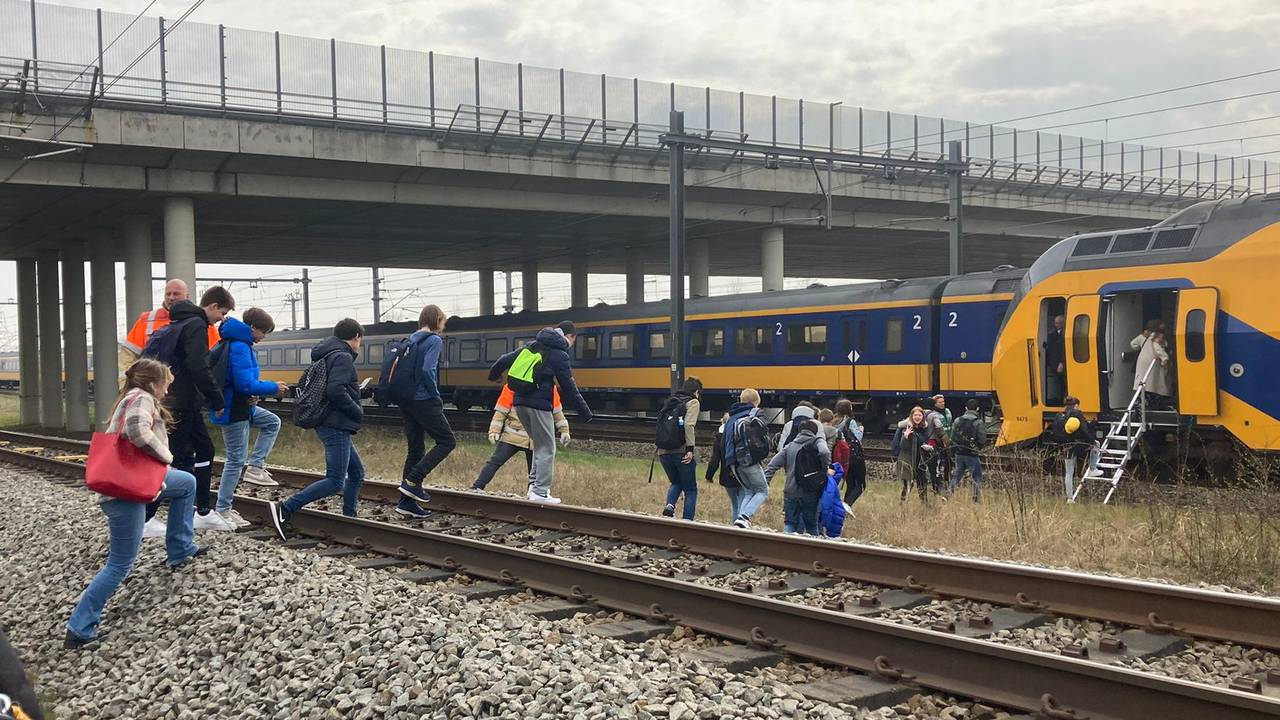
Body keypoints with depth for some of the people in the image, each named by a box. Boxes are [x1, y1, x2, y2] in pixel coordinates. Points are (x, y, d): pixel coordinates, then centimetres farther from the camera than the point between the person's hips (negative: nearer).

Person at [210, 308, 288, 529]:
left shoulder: (234, 343, 9)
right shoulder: (240, 348, -22)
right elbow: (246, 384, -26)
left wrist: (257, 383, 5)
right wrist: (273, 388, -14)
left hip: (241, 406, 10)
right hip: (233, 410, -10)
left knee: (272, 422, 20)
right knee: (236, 459, -2)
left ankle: (255, 467, 14)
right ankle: (222, 511, 6)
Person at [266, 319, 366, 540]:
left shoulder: (327, 356, 18)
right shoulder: (343, 357, -11)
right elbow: (335, 391, -25)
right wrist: (358, 412, -13)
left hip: (330, 425, 11)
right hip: (336, 427, -11)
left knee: (357, 472, 17)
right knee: (335, 482, -12)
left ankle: (349, 518, 20)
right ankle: (284, 509, -18)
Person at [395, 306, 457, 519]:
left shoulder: (410, 341, 15)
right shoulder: (435, 340, -8)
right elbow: (427, 370, -21)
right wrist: (436, 396, -10)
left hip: (406, 402, 8)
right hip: (424, 402, -8)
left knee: (415, 449, 12)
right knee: (447, 441, 3)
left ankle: (407, 503, 10)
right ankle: (413, 480, -9)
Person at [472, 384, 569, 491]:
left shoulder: (550, 388, 3)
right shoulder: (512, 386, -3)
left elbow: (557, 410, 13)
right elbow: (501, 410, -1)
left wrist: (564, 430, 12)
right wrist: (494, 431, -6)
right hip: (512, 436, -2)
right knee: (495, 461, -7)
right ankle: (476, 488, -5)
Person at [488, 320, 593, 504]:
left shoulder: (532, 345, 16)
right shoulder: (560, 355, -4)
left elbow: (505, 360, 20)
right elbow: (569, 389, -4)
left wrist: (493, 375, 41)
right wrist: (585, 413, 2)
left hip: (520, 402, 7)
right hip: (538, 404, -7)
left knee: (539, 444, 21)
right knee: (546, 449, 1)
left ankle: (534, 484, 15)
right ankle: (541, 492, -1)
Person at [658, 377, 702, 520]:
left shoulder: (670, 401, 18)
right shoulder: (693, 402, -1)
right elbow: (688, 425, -16)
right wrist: (690, 449, -17)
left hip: (663, 451, 6)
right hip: (681, 452, -6)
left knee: (676, 482, 25)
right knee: (691, 489, 9)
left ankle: (669, 505, 0)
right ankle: (687, 520, 2)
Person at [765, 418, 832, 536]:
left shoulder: (789, 446, 11)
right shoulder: (817, 441, 0)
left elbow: (773, 465, 5)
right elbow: (824, 452, -22)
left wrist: (764, 483, 7)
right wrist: (826, 469, -8)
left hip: (790, 492, 2)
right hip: (810, 493, -2)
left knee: (789, 523, 8)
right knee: (812, 525, 11)